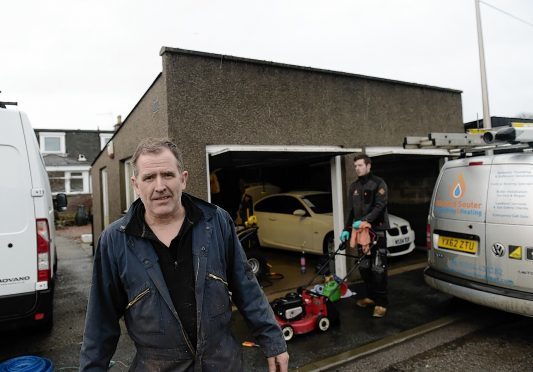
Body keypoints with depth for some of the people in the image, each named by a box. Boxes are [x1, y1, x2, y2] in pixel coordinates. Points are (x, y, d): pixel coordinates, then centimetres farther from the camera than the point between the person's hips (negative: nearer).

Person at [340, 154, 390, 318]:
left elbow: (379, 206, -15)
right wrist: (347, 229, 7)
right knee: (364, 267, 11)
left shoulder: (378, 183, -5)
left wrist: (364, 220, -25)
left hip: (377, 230, -6)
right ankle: (371, 296, 26)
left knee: (378, 269, -6)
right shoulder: (354, 186, 13)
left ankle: (381, 303, 2)